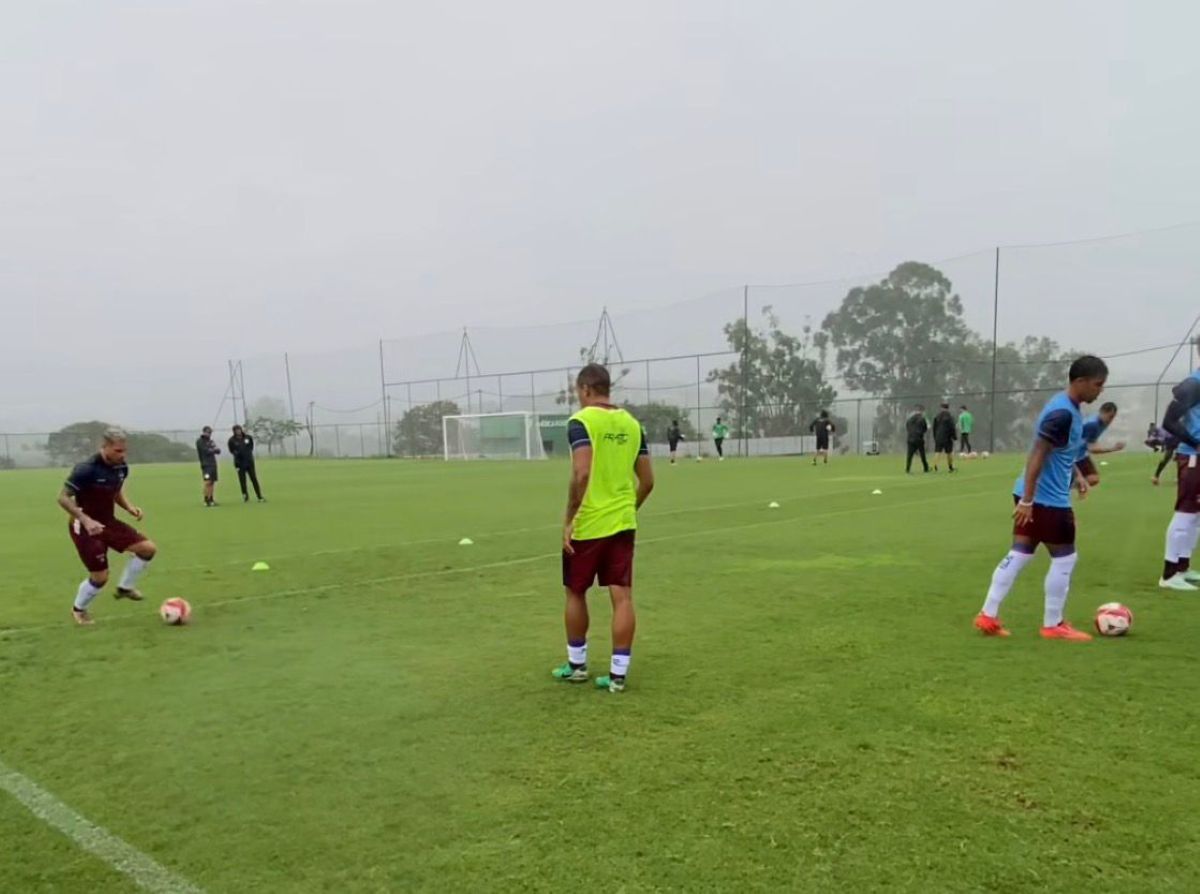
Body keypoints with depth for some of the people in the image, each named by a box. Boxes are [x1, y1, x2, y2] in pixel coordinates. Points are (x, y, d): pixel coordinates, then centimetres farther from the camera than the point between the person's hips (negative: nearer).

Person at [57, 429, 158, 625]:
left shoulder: (121, 468, -3)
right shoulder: (86, 469, -24)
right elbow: (63, 498, -20)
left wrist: (129, 507, -4)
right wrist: (86, 520, -30)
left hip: (108, 522, 7)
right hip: (86, 527, -7)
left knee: (148, 548, -4)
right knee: (100, 577, -4)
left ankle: (125, 587, 16)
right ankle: (78, 609, 26)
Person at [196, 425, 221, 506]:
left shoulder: (211, 441, 17)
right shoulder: (199, 441, -3)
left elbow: (218, 450, 8)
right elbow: (206, 451, -14)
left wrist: (215, 449, -14)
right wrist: (214, 449, 2)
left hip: (213, 464, 7)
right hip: (206, 464, -7)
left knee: (212, 482, 4)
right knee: (207, 482, -15)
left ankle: (211, 500, 7)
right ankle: (206, 500, -14)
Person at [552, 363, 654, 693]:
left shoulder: (581, 421, -10)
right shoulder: (631, 423, 8)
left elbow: (582, 474, -22)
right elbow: (647, 480, 9)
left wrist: (568, 520, -16)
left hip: (587, 524, -5)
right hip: (623, 523, 5)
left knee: (575, 594, 14)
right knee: (622, 597, 5)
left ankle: (577, 664, 27)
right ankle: (618, 673, 8)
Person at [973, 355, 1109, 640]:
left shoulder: (1069, 408, 11)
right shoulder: (1063, 413, -21)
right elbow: (1038, 455, -24)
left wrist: (1076, 476, 21)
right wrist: (1028, 500, -25)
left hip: (1036, 496, 10)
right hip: (1047, 499, -10)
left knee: (1019, 554, 11)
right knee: (1065, 559, 4)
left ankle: (988, 616, 13)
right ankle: (1053, 625, 16)